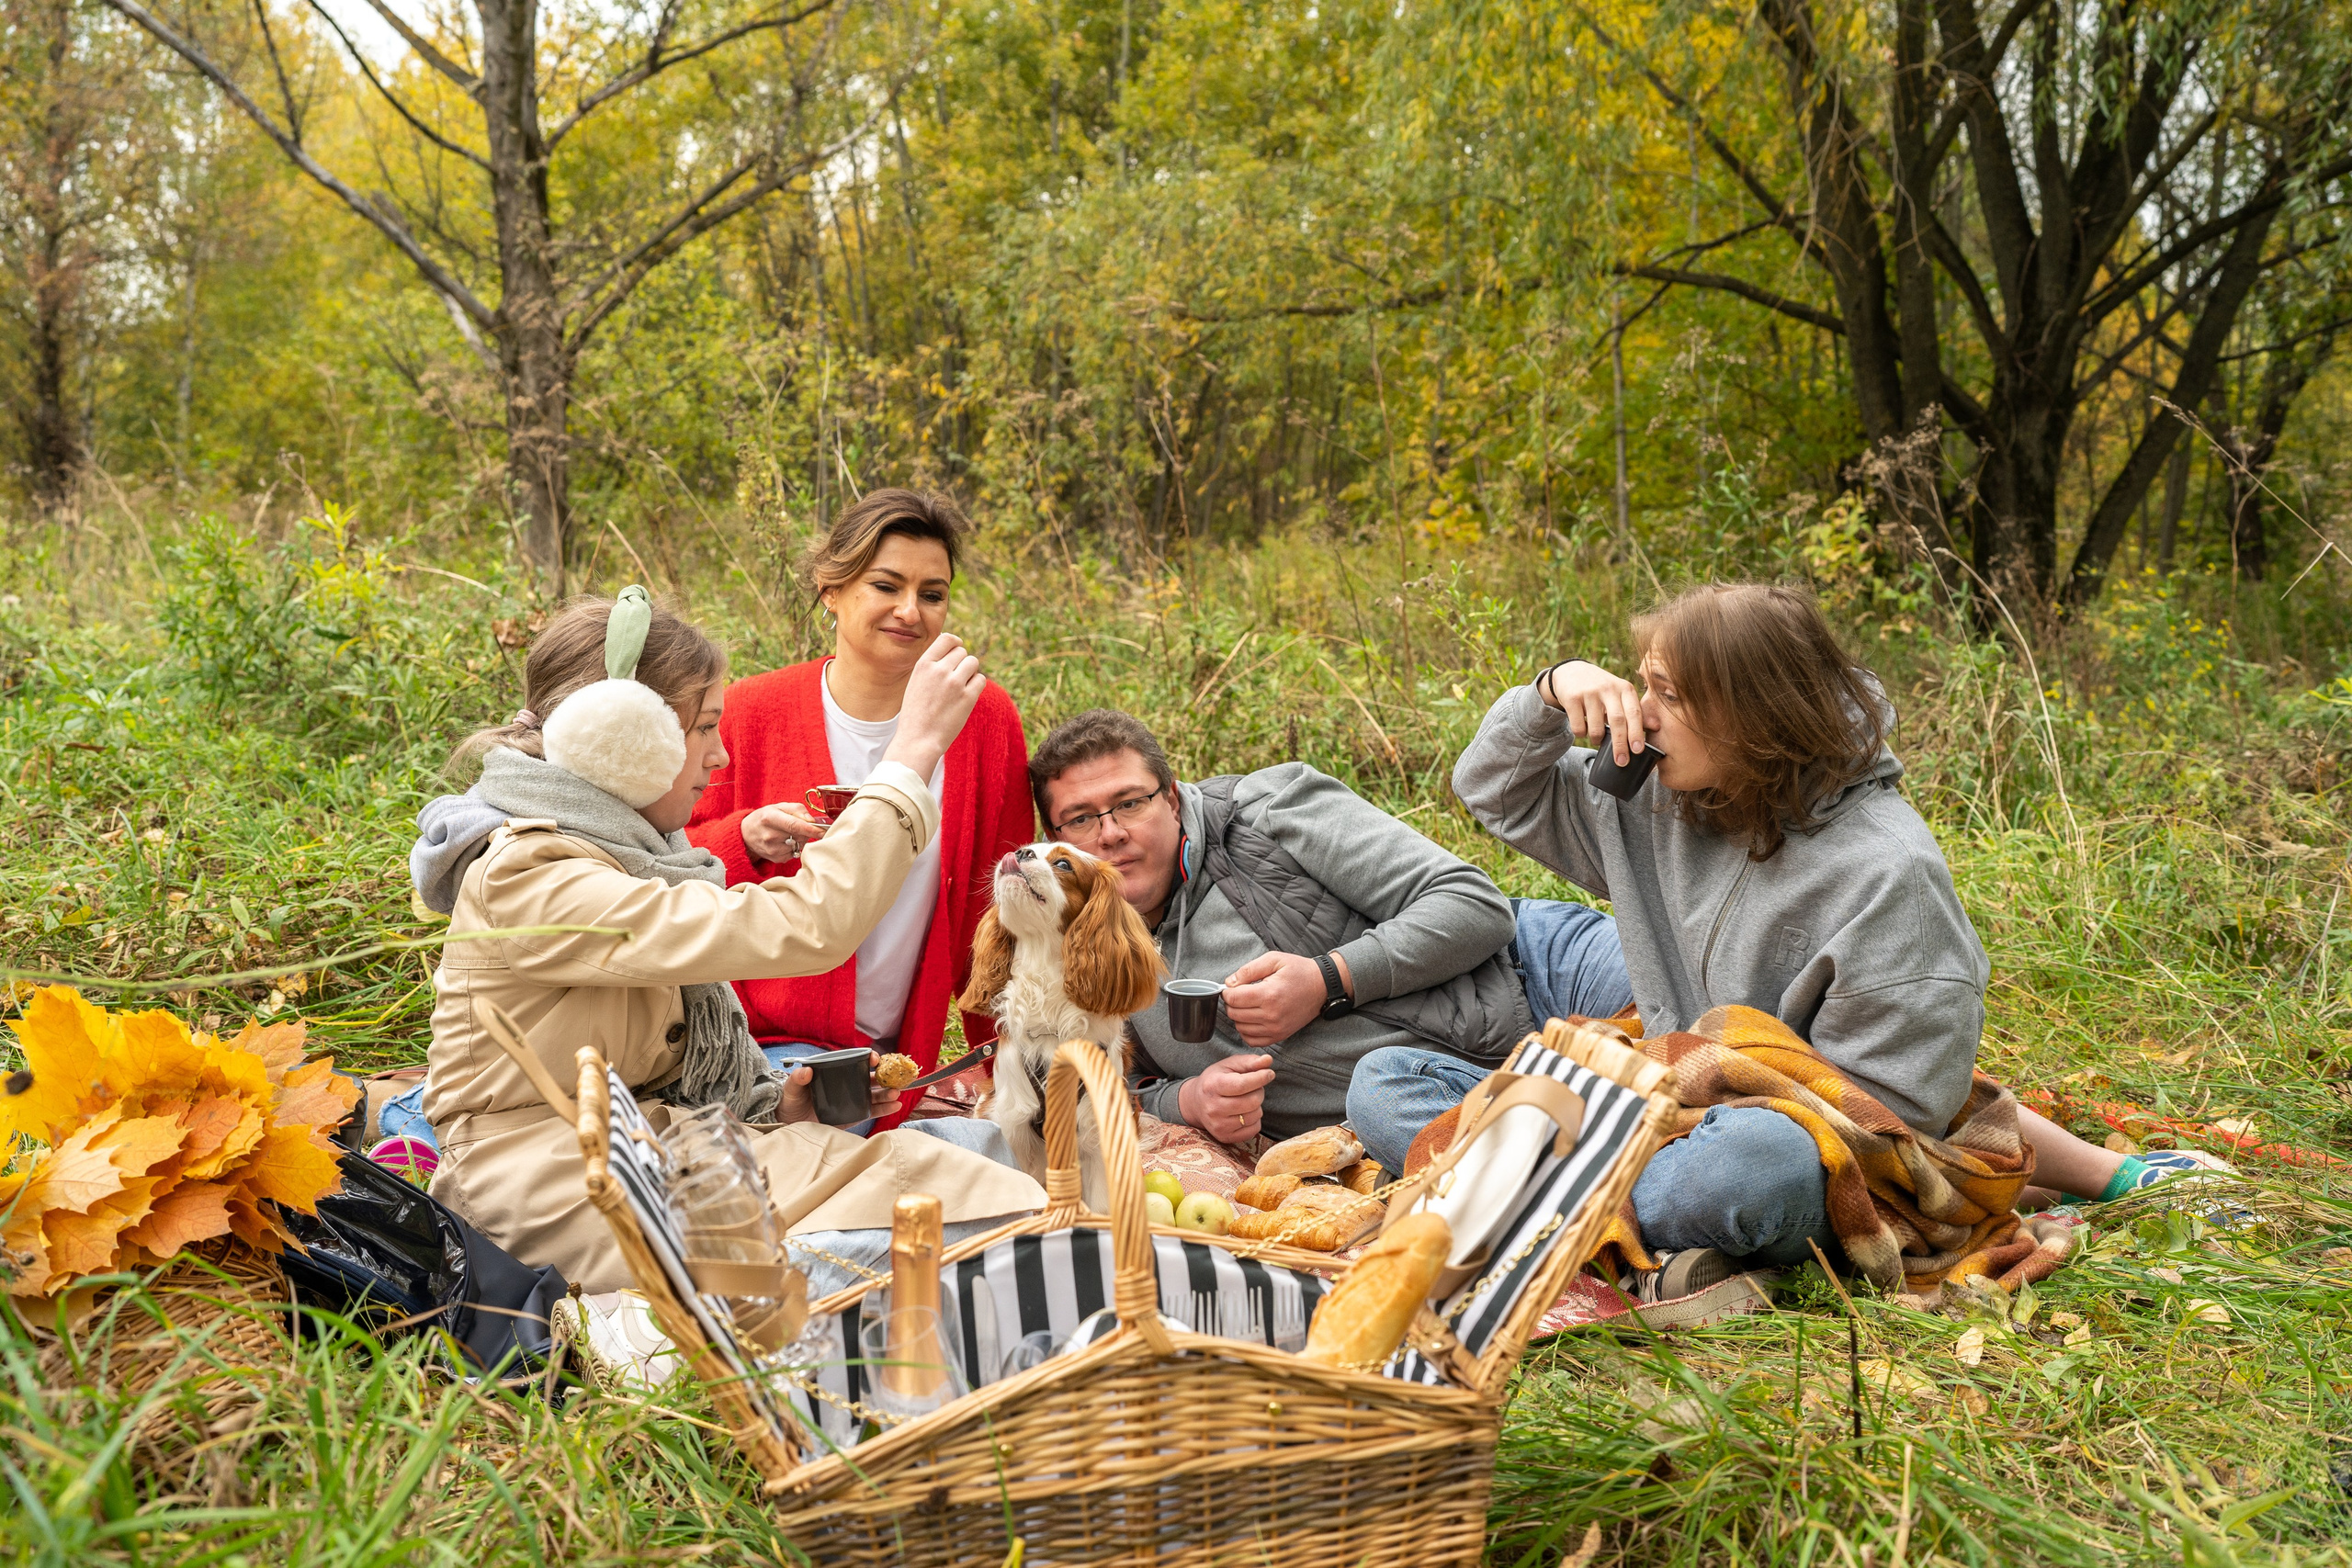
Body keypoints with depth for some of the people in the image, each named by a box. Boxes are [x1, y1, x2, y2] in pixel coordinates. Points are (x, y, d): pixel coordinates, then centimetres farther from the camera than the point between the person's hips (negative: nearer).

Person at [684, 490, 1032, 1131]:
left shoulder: (985, 719, 0)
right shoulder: (750, 714, -4)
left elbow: (996, 905, 8)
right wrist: (747, 839, -18)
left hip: (905, 1049, 3)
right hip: (767, 1041, -3)